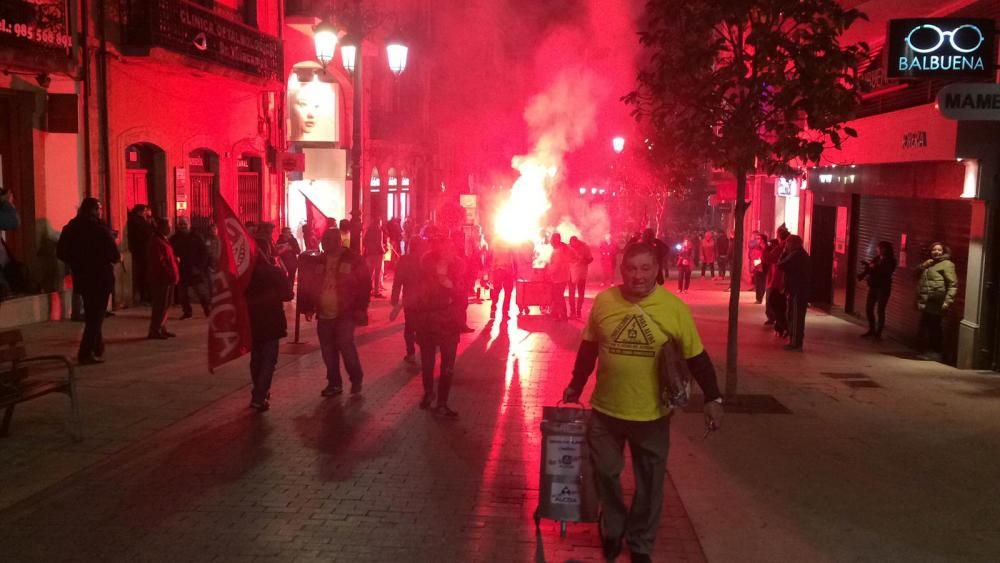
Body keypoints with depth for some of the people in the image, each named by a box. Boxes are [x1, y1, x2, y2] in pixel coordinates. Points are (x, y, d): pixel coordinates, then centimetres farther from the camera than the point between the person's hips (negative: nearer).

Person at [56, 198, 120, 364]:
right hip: (100, 277, -6)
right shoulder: (100, 228, -15)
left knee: (91, 313, 22)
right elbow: (114, 255, -19)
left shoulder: (70, 228, 2)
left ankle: (97, 346, 35)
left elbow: (61, 253, 3)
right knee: (96, 314, 1)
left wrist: (77, 262, 14)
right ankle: (86, 353, -5)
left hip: (81, 277, 6)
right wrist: (118, 258, 2)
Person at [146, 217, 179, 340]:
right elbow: (159, 262, -20)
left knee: (166, 305, 13)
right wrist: (171, 275, -20)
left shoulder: (163, 240, 18)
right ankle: (155, 331, -1)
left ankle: (161, 329, 19)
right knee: (161, 305, -6)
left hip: (168, 279, 10)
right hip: (161, 279, -10)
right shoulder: (157, 242, -14)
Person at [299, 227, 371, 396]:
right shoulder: (317, 261, 10)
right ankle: (334, 383, 19)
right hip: (324, 315, 5)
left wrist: (361, 308, -13)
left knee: (345, 345, -14)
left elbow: (365, 284, -7)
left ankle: (356, 379, 6)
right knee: (328, 352, 7)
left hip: (345, 314, -5)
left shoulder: (353, 259, -4)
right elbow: (308, 285, 16)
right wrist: (308, 307, 9)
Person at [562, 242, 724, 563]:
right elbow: (588, 348, 6)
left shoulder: (675, 308, -12)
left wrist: (712, 397, -8)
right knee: (604, 474, 16)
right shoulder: (603, 301, -7)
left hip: (651, 414, -1)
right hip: (605, 410, 1)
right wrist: (576, 386, 11)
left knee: (649, 483, 13)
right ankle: (613, 528, 42)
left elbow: (696, 357, -4)